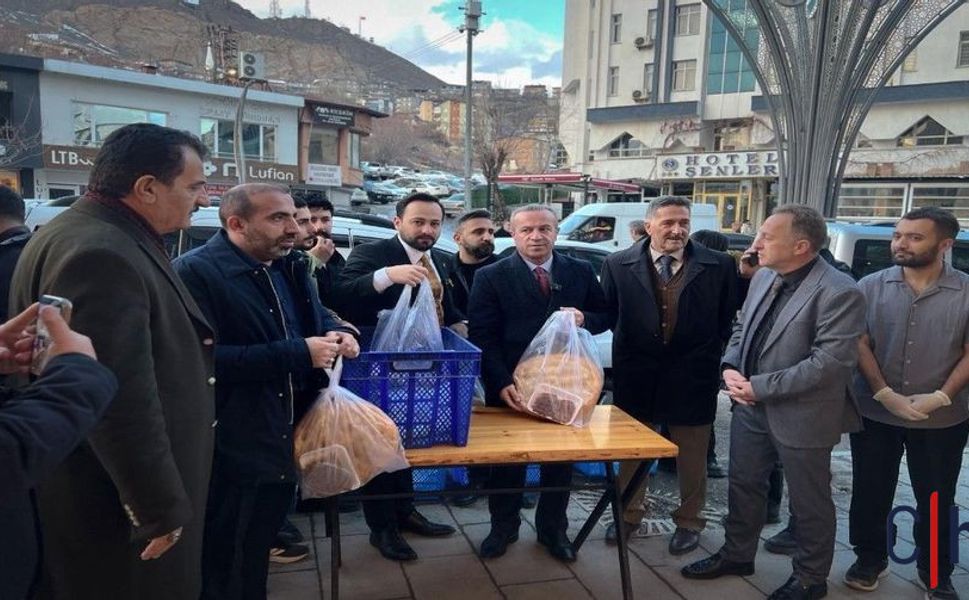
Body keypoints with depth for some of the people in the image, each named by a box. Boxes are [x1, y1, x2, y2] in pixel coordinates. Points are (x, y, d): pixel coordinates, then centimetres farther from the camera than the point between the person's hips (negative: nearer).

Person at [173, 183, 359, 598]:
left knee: (257, 561, 23)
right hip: (230, 457, -8)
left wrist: (335, 334, -1)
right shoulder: (195, 272, -17)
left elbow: (315, 317, 24)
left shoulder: (288, 267, 11)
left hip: (284, 446, 8)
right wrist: (298, 353, -26)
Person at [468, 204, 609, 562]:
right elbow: (482, 337, -10)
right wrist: (502, 383, -21)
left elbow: (604, 317, 9)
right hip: (511, 387, -2)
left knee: (561, 460, 15)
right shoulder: (491, 277, -6)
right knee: (507, 460, 12)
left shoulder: (581, 272, 3)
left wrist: (584, 318, -15)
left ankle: (553, 529, 33)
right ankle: (503, 527, 32)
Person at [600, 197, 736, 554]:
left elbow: (727, 318, 2)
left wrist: (710, 355, 0)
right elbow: (609, 314, 5)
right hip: (636, 375, 1)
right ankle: (629, 514, 36)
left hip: (692, 376, -1)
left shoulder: (718, 266, -7)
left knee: (692, 456, 13)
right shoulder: (619, 265, -6)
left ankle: (689, 521, 32)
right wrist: (631, 344, 3)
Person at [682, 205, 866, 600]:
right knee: (743, 485, 20)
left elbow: (830, 362, -25)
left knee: (808, 502, 12)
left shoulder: (838, 292, -21)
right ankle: (737, 555, 40)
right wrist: (731, 368, -5)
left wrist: (760, 387, -22)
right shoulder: (764, 277, 4)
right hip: (751, 406, 7)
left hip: (800, 415, -7)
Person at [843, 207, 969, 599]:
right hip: (874, 414, 1)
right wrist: (885, 394, -14)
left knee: (936, 499, 12)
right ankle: (870, 560, 31)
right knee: (870, 492, 11)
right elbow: (859, 345, -4)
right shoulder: (870, 287, -2)